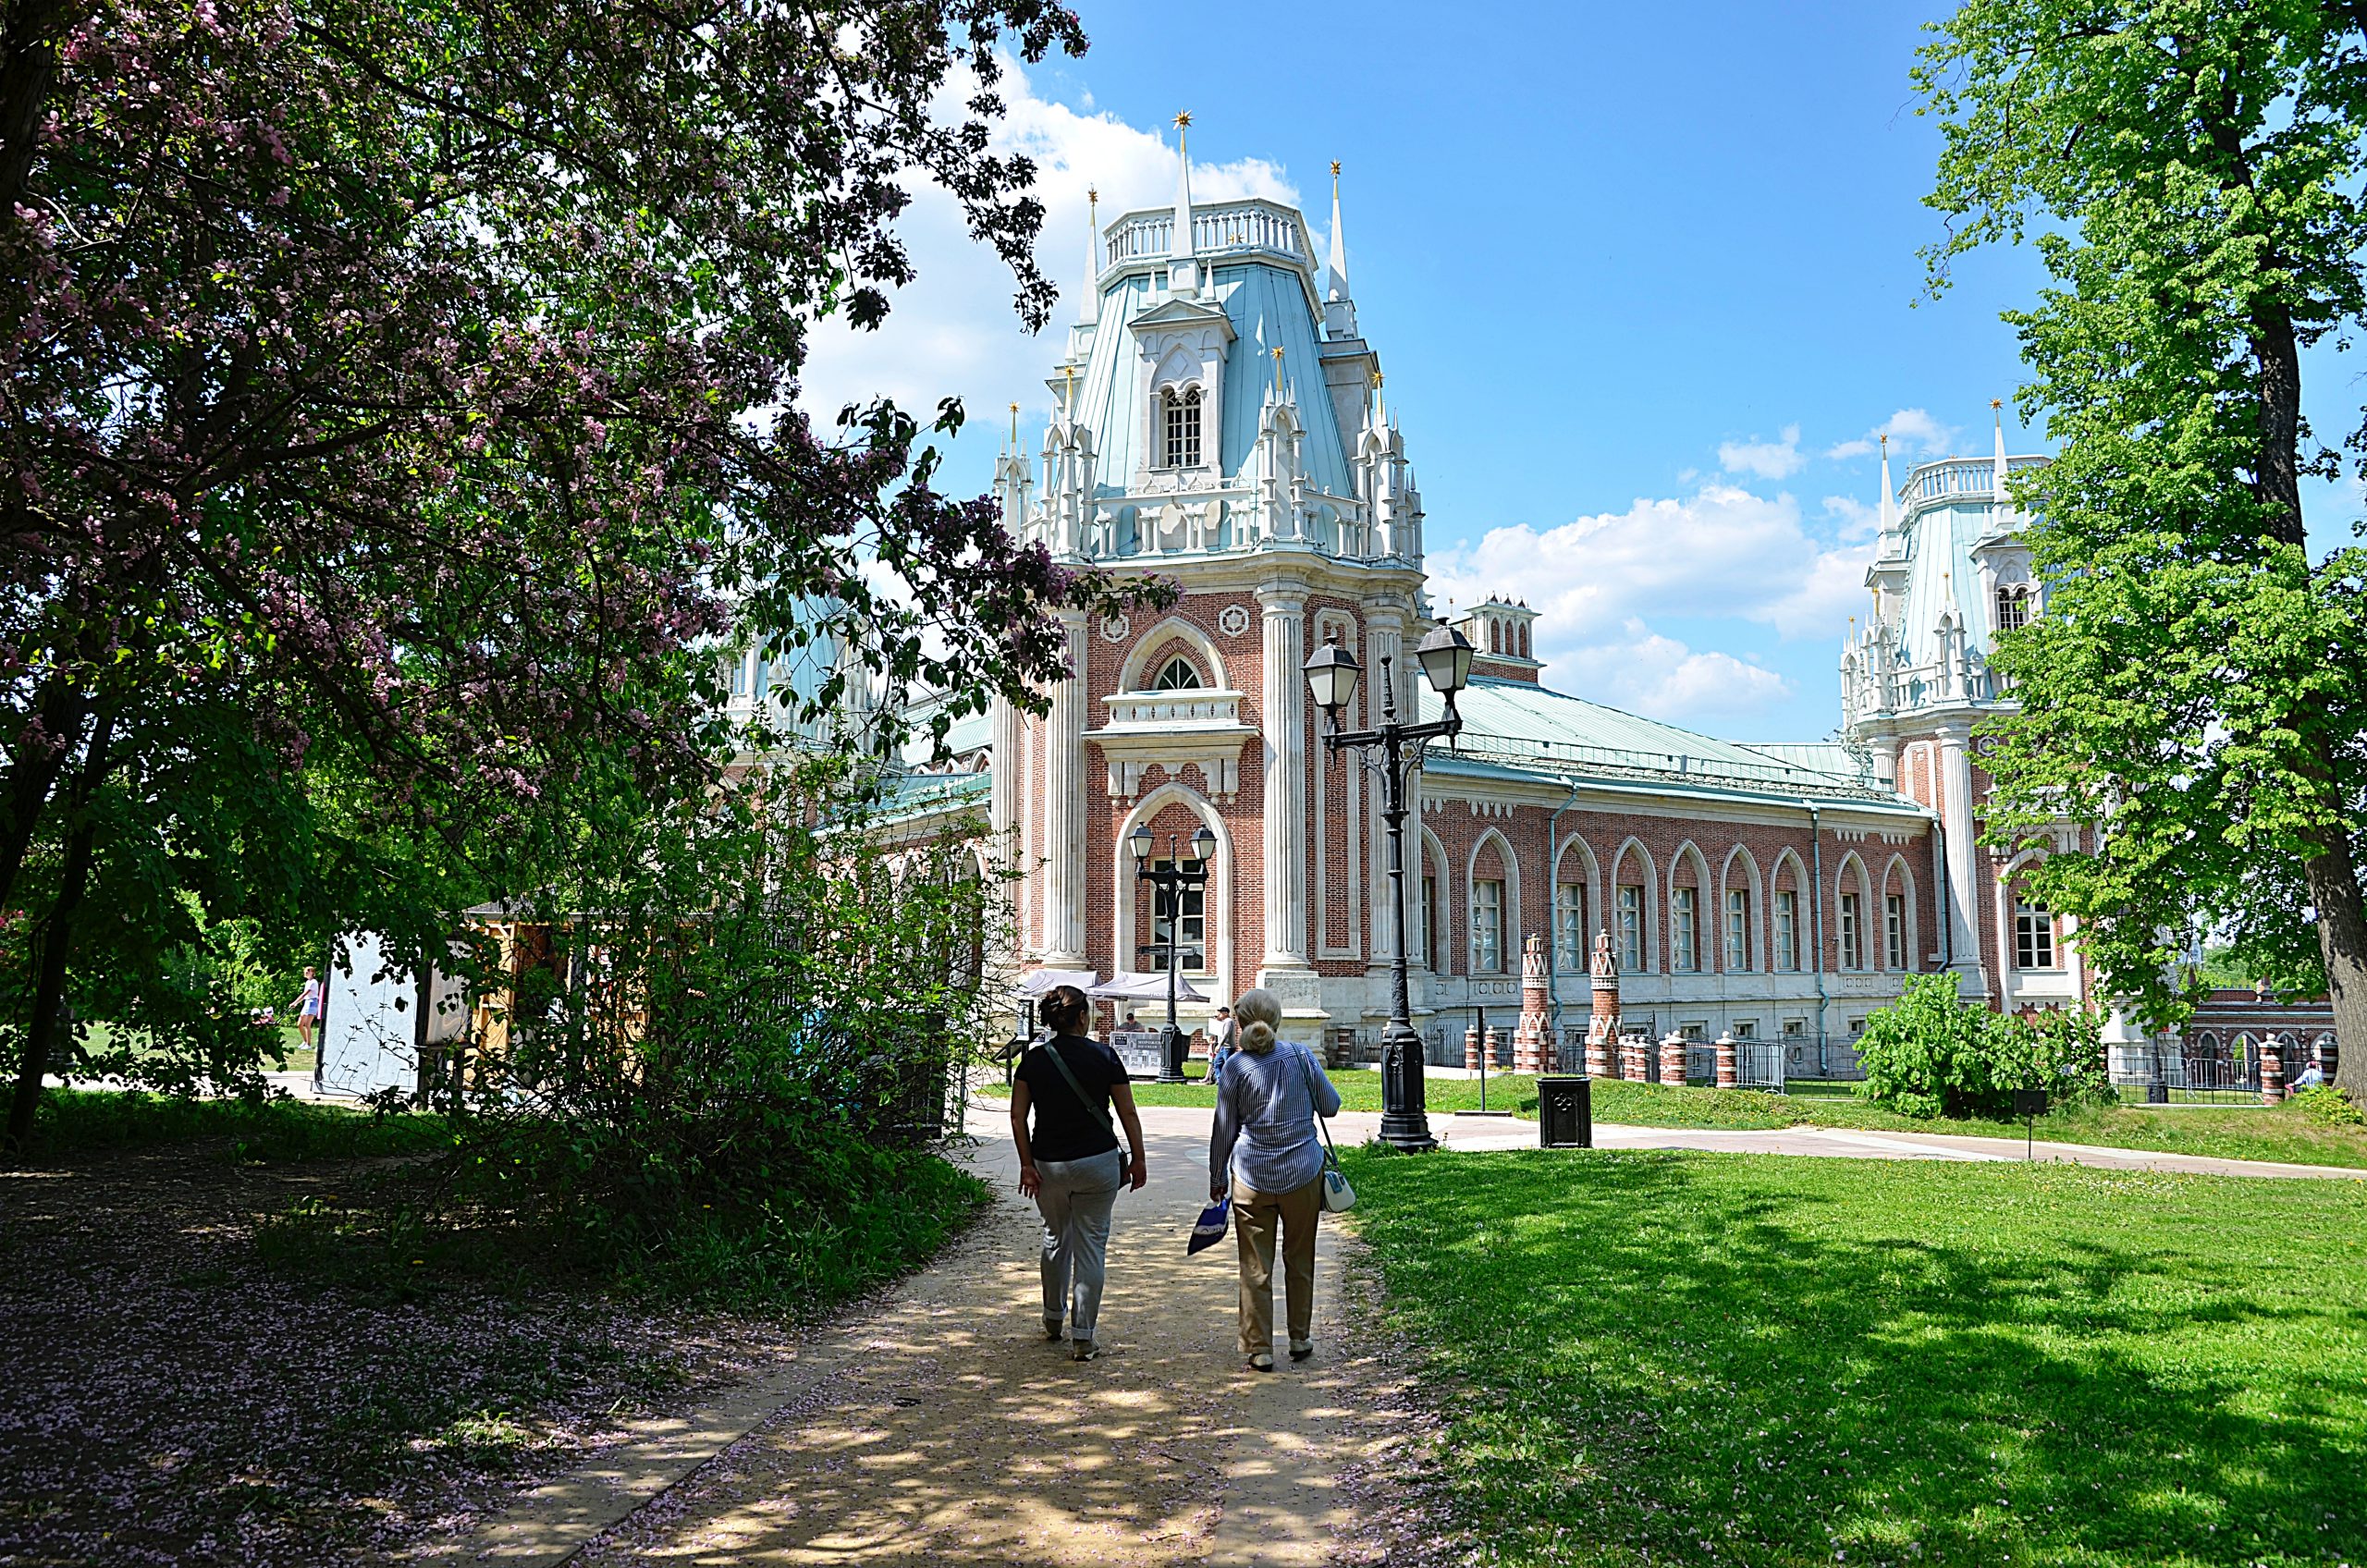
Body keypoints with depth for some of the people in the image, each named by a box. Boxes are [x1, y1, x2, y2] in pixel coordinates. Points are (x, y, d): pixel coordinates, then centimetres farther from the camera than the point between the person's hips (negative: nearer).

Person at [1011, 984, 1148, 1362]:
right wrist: (1138, 1160, 5)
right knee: (1091, 1246, 4)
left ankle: (1053, 1319, 37)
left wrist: (1027, 1164, -1)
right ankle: (1083, 1337, 4)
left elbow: (1018, 1115, -5)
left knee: (1056, 1239, 23)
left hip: (1049, 1164, 3)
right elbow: (1128, 1112, -3)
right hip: (1098, 1162, -2)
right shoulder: (1104, 1055, -6)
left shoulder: (1034, 1059, -1)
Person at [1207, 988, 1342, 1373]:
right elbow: (1330, 1106, 5)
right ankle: (1300, 1339, 27)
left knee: (1255, 1266, 7)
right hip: (1303, 1172, 1)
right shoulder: (1301, 1055, -5)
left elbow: (1224, 1129, 0)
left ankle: (1259, 1349, 11)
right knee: (1299, 1261, 17)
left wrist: (1216, 1178, 12)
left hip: (1252, 1177, -1)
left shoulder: (1235, 1067, -7)